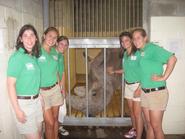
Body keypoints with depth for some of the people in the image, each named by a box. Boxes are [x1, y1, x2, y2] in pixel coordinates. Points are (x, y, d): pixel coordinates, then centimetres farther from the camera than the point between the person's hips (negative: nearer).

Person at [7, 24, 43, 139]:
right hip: (23, 103, -7)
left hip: (36, 100, 7)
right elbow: (11, 84, -17)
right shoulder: (17, 57, -16)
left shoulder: (34, 56, 5)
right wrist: (17, 110, -18)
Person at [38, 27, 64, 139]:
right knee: (50, 123, 1)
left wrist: (60, 87, 14)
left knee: (55, 118, 15)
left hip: (55, 89, 5)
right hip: (42, 91, -5)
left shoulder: (55, 52, 6)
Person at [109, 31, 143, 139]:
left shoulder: (138, 53, -16)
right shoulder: (125, 54, 8)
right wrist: (114, 71, 21)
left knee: (137, 113, -3)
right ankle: (134, 130, 38)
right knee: (131, 110, 19)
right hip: (128, 85, 7)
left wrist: (139, 88, -21)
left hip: (137, 85, -7)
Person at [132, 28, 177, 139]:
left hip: (157, 93, -7)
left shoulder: (152, 48, -14)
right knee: (149, 125, 16)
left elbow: (172, 58, -24)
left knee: (156, 126, 1)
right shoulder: (140, 52, 10)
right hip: (144, 92, 8)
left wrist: (164, 77, -21)